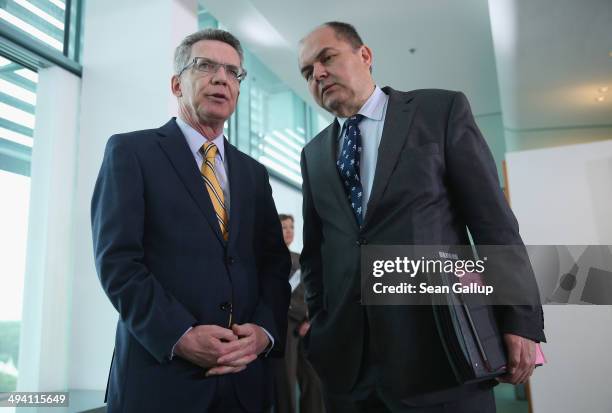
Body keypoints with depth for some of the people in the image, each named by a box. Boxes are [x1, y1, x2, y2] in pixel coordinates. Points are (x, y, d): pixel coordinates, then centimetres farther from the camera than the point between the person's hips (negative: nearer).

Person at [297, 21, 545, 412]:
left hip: (441, 345, -3)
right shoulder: (313, 154, 12)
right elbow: (315, 250, 14)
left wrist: (520, 319, -6)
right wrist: (319, 325, 6)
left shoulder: (442, 110, 1)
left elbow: (494, 222, -3)